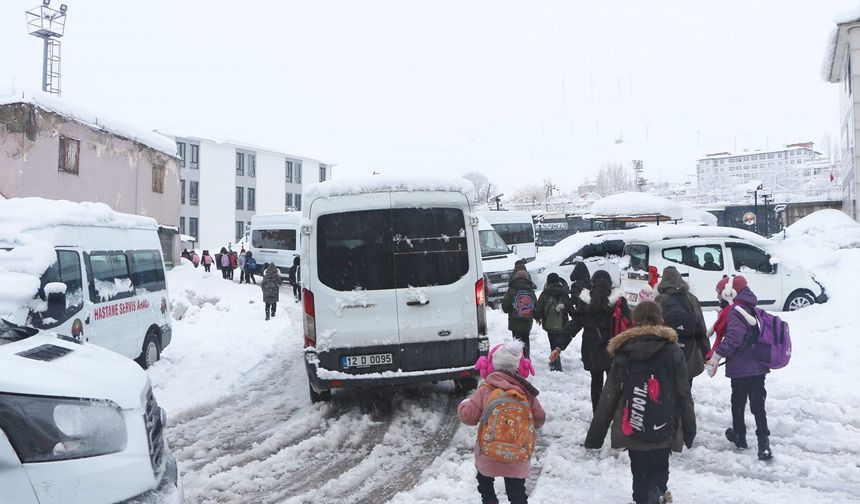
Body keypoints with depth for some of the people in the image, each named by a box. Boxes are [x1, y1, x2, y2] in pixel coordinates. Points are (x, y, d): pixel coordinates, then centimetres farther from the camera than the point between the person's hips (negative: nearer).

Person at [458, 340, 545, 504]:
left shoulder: (485, 390, -9)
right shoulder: (527, 393, -1)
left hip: (488, 456, -1)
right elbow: (539, 419, 9)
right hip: (519, 460, 1)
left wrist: (463, 404, 11)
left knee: (485, 482, 28)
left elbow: (467, 416, -11)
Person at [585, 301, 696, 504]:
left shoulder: (623, 353, -3)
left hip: (632, 430, 0)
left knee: (640, 474, 13)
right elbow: (684, 395, 0)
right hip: (665, 431, 0)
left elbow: (608, 399, -2)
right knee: (659, 470, 13)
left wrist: (595, 435, 5)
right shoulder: (673, 352, -2)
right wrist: (689, 430, 11)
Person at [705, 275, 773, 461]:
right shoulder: (753, 309, 10)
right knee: (758, 405, 8)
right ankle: (763, 443, 3)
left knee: (738, 403, 12)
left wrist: (716, 356, -28)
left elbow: (733, 338, -30)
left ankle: (740, 436, 27)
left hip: (740, 369, -7)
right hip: (759, 367, 8)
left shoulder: (736, 311, -19)